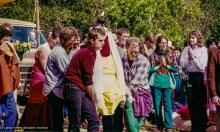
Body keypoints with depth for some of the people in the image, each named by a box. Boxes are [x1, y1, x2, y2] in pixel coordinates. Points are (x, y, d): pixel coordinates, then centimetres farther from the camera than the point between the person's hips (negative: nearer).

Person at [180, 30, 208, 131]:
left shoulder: (203, 49, -8)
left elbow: (202, 66, -15)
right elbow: (182, 65, -1)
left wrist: (193, 56, -15)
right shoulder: (186, 49, 4)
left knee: (200, 104, 1)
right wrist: (188, 56, -12)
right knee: (191, 103, 10)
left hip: (200, 77, -4)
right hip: (189, 77, 4)